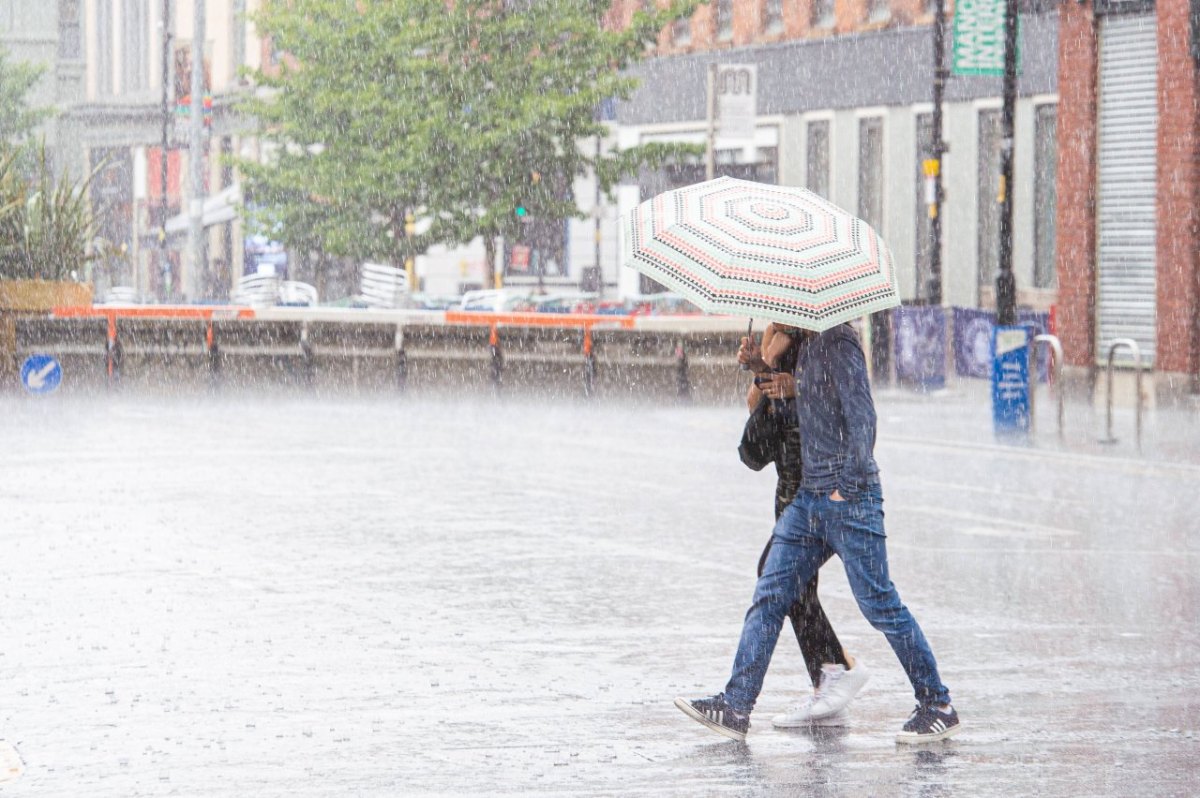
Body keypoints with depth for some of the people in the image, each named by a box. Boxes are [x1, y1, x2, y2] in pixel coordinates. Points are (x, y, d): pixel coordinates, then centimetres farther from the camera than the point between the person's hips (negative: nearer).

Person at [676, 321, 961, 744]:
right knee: (769, 596, 3)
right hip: (809, 496, 9)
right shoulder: (806, 344, 14)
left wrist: (848, 485, -19)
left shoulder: (839, 343, -14)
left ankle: (937, 706, 6)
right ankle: (736, 706, 3)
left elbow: (862, 419, -19)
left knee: (880, 605, -4)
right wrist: (761, 364, 16)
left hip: (849, 502, -9)